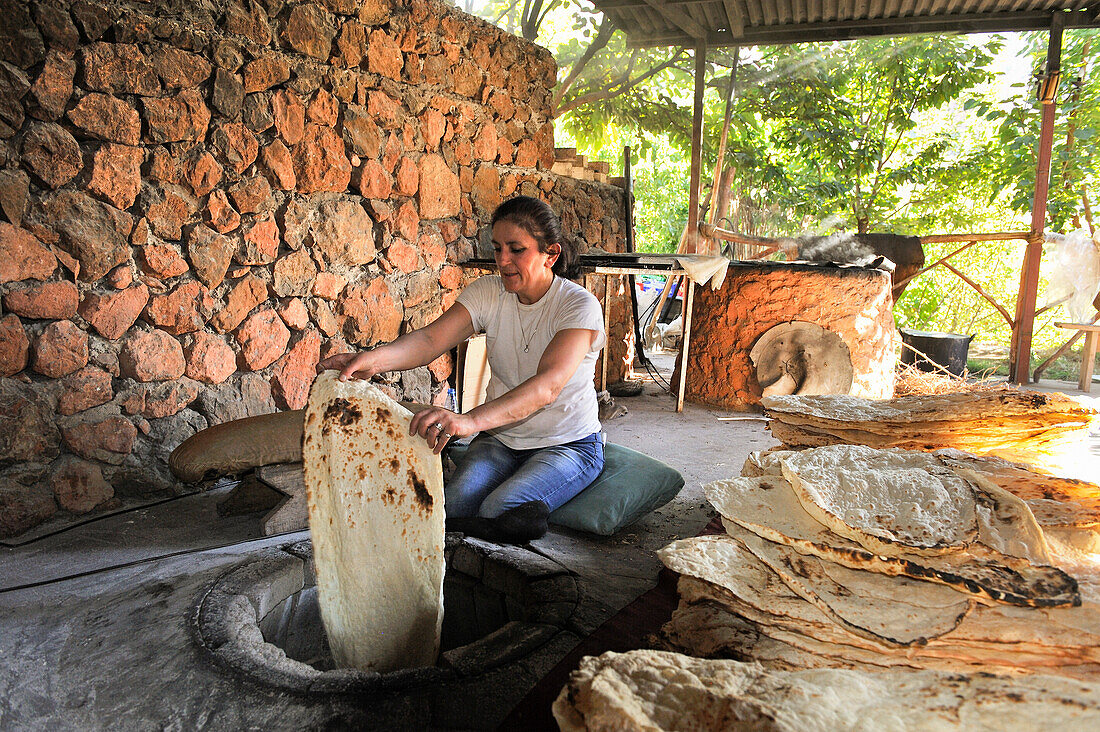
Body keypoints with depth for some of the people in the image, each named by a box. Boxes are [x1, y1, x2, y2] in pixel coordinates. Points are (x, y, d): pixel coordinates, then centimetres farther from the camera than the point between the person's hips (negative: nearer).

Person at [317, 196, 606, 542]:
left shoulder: (579, 305, -17)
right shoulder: (487, 292, -2)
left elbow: (547, 385, -34)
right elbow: (431, 338, -17)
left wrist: (470, 420, -50)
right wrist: (375, 358, -40)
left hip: (570, 445, -4)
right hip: (500, 439, 4)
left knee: (497, 509, -28)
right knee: (453, 504, -24)